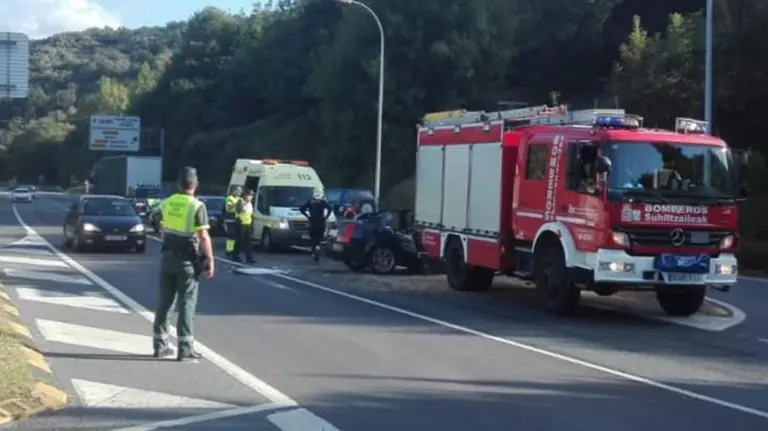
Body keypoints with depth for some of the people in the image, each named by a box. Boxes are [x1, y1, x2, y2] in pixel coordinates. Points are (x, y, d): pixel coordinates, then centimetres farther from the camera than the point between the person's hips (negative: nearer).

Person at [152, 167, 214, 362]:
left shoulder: (167, 203, 6)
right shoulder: (197, 206, -13)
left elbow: (163, 229, 14)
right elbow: (203, 237, -16)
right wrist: (210, 260, -11)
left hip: (168, 256, 5)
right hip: (187, 259, -5)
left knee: (165, 301, 12)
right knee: (186, 303, -1)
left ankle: (160, 345, 17)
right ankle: (185, 348, -2)